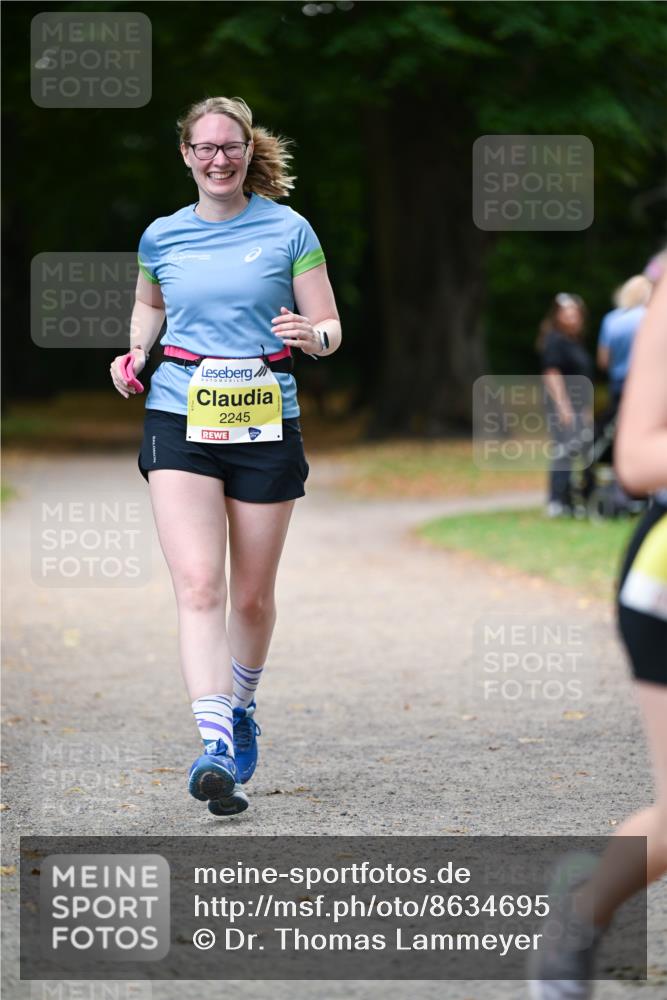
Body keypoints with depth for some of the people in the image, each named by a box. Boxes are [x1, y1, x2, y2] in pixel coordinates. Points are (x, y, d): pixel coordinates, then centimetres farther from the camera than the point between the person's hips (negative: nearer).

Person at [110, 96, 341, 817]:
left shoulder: (288, 230, 1)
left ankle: (241, 708, 36)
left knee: (252, 595, 8)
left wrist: (309, 334, -20)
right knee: (198, 584, -16)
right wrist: (135, 353, 9)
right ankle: (215, 745, -24)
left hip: (265, 422, 0)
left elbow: (330, 329, 3)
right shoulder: (161, 237, 8)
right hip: (180, 419, 0)